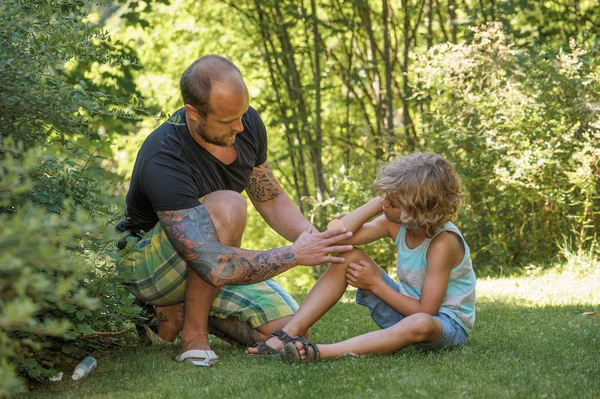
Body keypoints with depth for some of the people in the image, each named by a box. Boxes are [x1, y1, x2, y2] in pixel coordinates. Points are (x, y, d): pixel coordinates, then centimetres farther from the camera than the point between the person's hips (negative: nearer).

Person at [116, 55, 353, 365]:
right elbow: (214, 267, -42)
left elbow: (271, 200, 4)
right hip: (146, 264, -7)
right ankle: (193, 336, -20)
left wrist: (319, 241, -14)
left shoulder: (247, 124, -11)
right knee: (227, 206, -35)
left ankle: (177, 310, 10)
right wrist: (296, 255, -34)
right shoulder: (163, 162, -34)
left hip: (207, 259, 7)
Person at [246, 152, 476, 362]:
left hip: (448, 324, -7)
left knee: (420, 325, -45)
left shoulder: (443, 242, -25)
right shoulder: (397, 224, -5)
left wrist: (374, 283, -18)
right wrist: (378, 202, -17)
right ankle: (290, 334, -19)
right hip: (406, 309, 7)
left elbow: (425, 311, -25)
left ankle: (319, 353, -50)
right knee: (349, 258, -9)